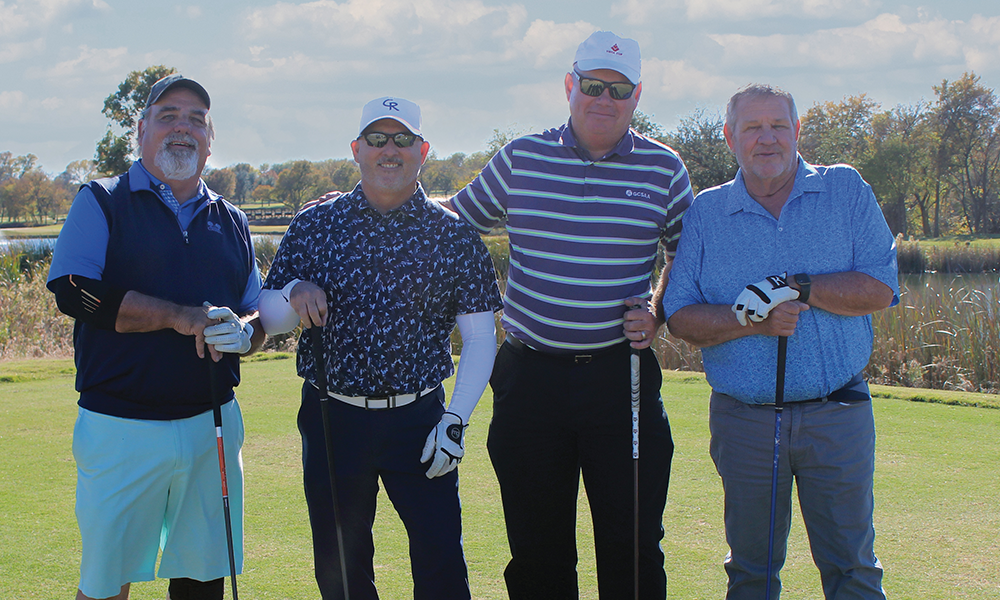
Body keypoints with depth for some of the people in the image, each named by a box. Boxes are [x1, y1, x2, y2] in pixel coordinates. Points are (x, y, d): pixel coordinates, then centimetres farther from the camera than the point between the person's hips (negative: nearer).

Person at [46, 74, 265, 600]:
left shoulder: (231, 222, 15)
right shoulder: (102, 203, 2)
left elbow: (257, 315, 17)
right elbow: (75, 291, -13)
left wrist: (242, 332, -8)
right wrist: (183, 317, -16)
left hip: (213, 426, 4)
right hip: (120, 428, -4)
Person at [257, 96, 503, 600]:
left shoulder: (454, 236, 2)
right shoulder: (312, 227, 4)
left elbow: (480, 337, 2)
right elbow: (266, 320, 7)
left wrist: (454, 421, -7)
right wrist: (293, 296, -16)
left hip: (418, 421, -1)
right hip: (331, 421, 1)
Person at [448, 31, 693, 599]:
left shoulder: (663, 168, 3)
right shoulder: (520, 158, 5)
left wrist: (657, 317, -1)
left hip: (621, 376, -1)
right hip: (531, 377, 1)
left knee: (632, 543, 3)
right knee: (537, 546, 9)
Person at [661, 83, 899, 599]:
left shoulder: (845, 190, 3)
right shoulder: (705, 213, 5)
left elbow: (880, 289, -5)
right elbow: (680, 317, -1)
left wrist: (797, 287, -16)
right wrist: (752, 321, -16)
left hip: (836, 417, -1)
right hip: (743, 418, 1)